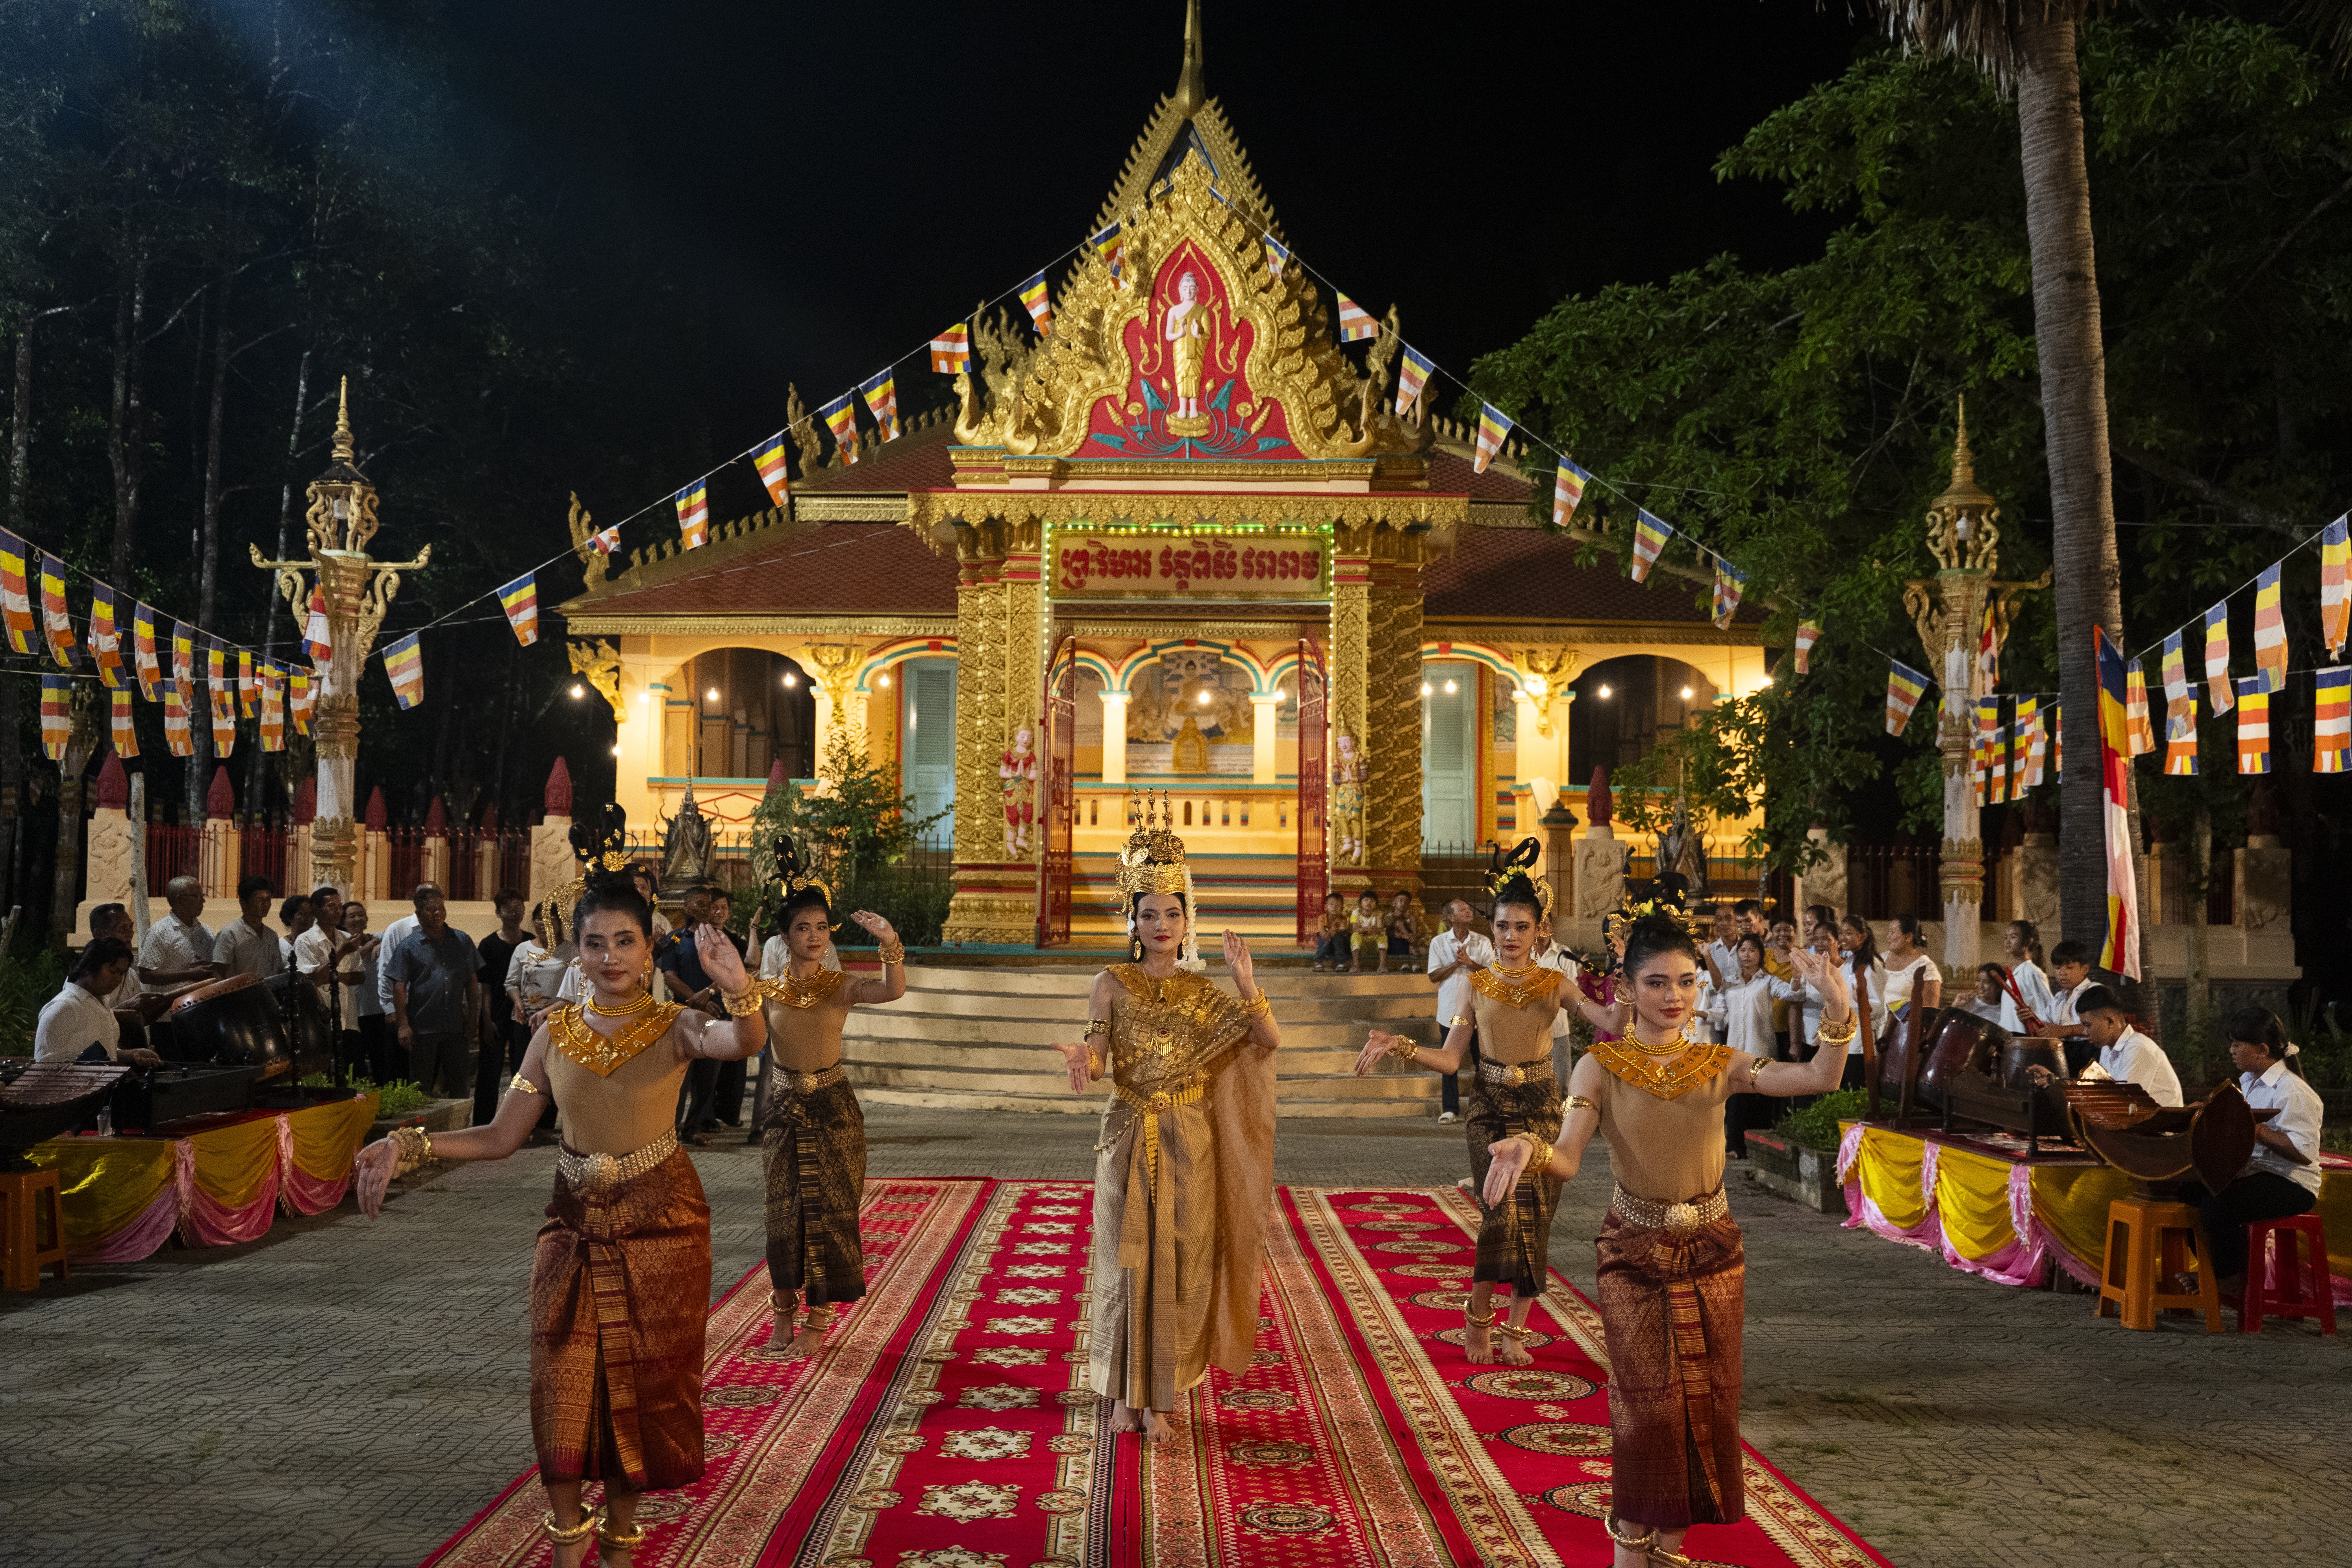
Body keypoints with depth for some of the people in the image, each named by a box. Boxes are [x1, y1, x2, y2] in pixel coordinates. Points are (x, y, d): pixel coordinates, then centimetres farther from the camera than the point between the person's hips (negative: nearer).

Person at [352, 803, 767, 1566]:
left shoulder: (674, 1026, -11)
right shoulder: (555, 1031, -1)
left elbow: (747, 1042, -34)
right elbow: (501, 1137, 2)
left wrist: (740, 989, -55)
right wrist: (406, 1146, -10)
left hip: (659, 1222, -2)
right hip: (576, 1222, 2)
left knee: (642, 1378, 8)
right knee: (565, 1379, 4)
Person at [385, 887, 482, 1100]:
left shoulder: (463, 941, 9)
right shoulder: (409, 945, 0)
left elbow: (472, 981, 12)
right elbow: (399, 986, -3)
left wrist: (473, 1018, 6)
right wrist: (403, 1025, -10)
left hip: (455, 1027, 3)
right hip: (422, 1027, -3)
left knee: (458, 1086, 8)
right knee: (422, 1089, 4)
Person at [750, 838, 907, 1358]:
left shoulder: (842, 987, -7)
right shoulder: (767, 991, 0)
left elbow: (894, 991, -25)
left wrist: (891, 943, -41)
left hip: (832, 1106, -1)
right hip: (784, 1106, 2)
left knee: (827, 1210, 2)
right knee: (784, 1211, 8)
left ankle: (816, 1321, 13)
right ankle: (783, 1311, 23)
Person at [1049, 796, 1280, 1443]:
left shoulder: (1203, 993, 5)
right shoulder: (1112, 985, -1)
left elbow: (1269, 1041, -2)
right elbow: (1096, 1056, -8)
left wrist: (1246, 985, -14)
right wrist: (1081, 1059, -31)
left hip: (1189, 1141, 2)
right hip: (1129, 1135, -2)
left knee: (1179, 1264, 4)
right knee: (1126, 1260, 3)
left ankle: (1160, 1397, 17)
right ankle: (1125, 1391, 18)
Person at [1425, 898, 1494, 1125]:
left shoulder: (1483, 943, 6)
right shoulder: (1439, 942, 4)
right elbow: (1434, 976, -2)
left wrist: (1470, 963, -15)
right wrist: (1456, 963, -15)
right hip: (1451, 1011, 0)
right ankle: (1450, 1109, 8)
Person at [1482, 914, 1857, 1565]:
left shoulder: (1720, 1065, -2)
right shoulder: (1601, 1067, -9)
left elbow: (1820, 1078, -16)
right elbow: (1567, 1160, -20)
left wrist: (1838, 1011, -33)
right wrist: (1529, 1150, -43)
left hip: (1712, 1251, 3)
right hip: (1635, 1253, -3)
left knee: (1704, 1401, 10)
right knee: (1647, 1403, 0)